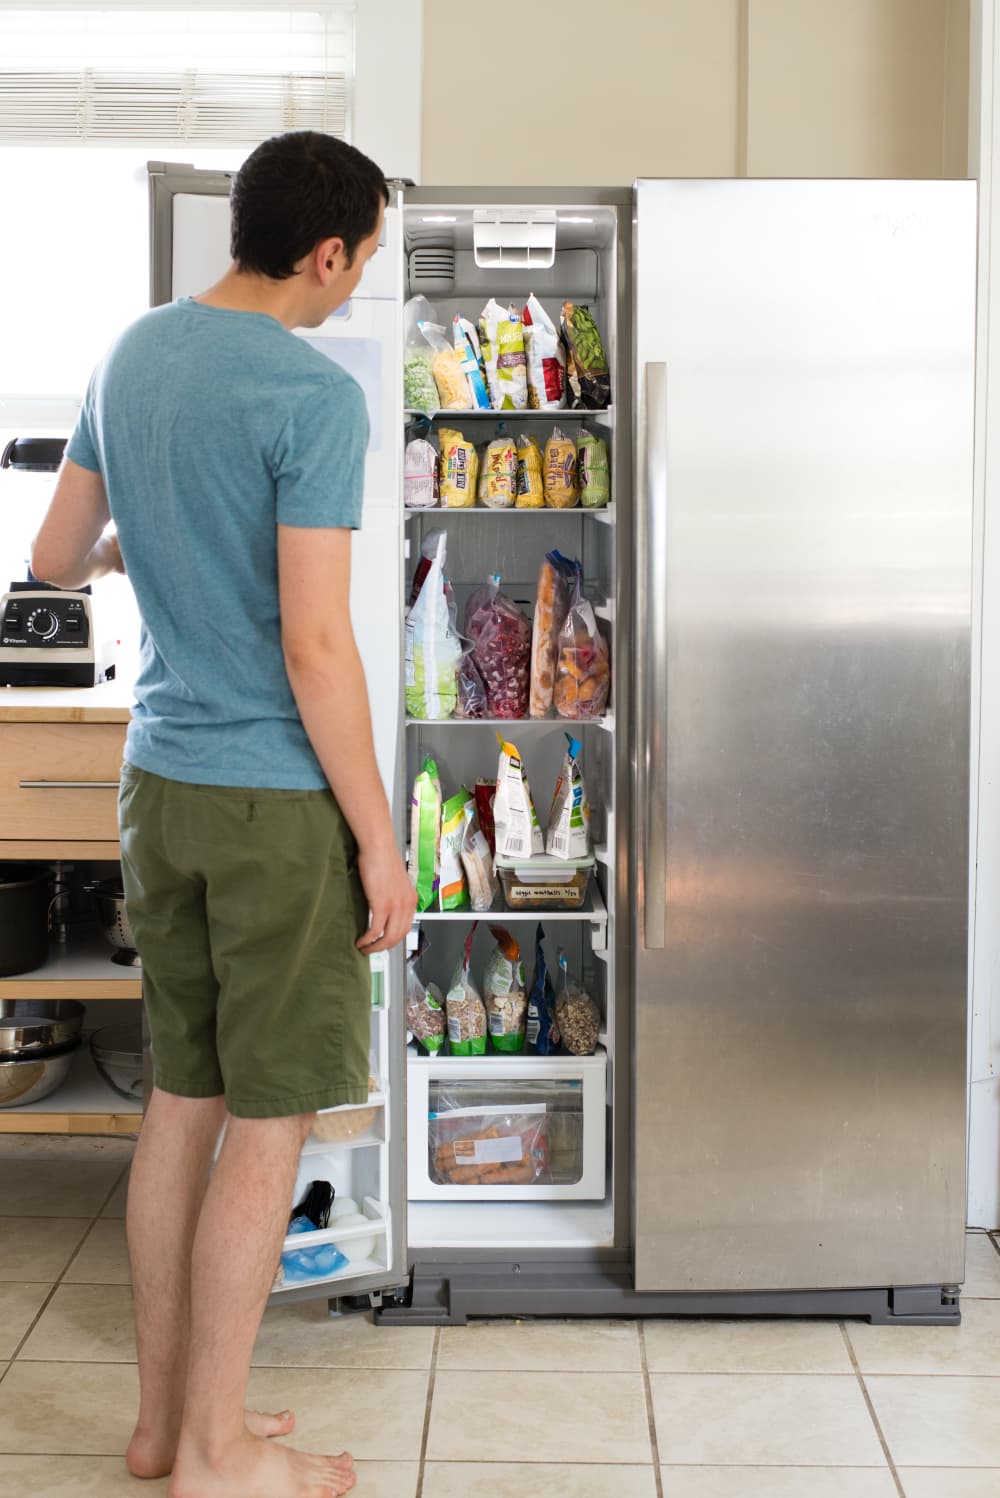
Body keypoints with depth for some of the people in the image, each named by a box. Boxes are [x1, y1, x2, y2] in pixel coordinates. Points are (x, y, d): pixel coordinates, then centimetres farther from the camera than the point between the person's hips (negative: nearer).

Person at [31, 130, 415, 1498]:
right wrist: (380, 840, -12)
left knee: (182, 1100, 15)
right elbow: (315, 646, -20)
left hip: (158, 779, 8)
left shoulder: (133, 354, 8)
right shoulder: (314, 396, -16)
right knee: (270, 1121, 3)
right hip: (277, 795, -8)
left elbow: (57, 558, 18)